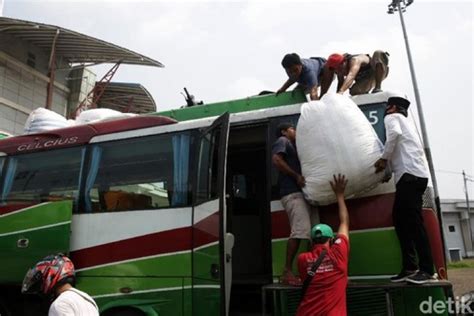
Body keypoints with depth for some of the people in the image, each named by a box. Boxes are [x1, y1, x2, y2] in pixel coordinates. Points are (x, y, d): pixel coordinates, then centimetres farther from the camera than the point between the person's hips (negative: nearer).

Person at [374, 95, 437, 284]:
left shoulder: (392, 117, 6)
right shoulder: (403, 121, 32)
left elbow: (394, 133, -18)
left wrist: (384, 158, -12)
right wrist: (389, 170, 18)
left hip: (410, 174, -9)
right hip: (411, 175, 9)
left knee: (413, 221, -10)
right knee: (400, 219, 9)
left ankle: (427, 271, -8)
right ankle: (410, 267, 11)